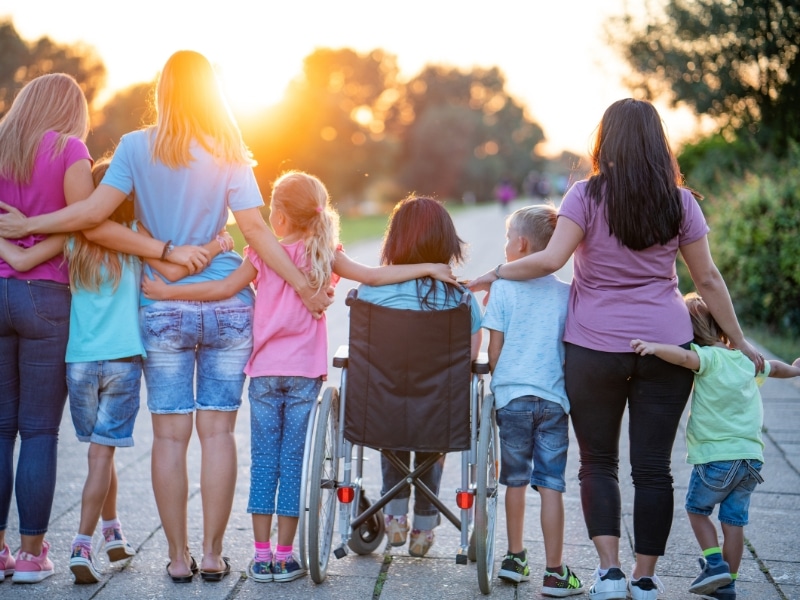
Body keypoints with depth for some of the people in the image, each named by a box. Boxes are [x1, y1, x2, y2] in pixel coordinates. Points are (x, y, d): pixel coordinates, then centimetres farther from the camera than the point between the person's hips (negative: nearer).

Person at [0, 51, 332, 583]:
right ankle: (213, 555, 7)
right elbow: (256, 229, -4)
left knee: (171, 433, 4)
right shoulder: (230, 153, 2)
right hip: (228, 306, 1)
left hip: (164, 309, -1)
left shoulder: (138, 147, -1)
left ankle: (179, 557, 8)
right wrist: (304, 287, 2)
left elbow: (94, 211, -10)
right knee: (218, 430, 4)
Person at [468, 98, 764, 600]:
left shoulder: (589, 195, -5)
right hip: (666, 346, 2)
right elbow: (708, 280, 6)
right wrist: (738, 340, 15)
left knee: (598, 460, 10)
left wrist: (495, 274, 0)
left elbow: (550, 259, -14)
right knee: (653, 464, 7)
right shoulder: (680, 201, 3)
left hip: (595, 347, -2)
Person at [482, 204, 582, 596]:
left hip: (512, 396, -1)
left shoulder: (503, 288, -2)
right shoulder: (566, 292, 3)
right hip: (554, 398, 1)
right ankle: (554, 573, 2)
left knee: (516, 480, 13)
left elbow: (494, 350, -1)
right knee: (551, 485, 1)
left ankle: (515, 559, 24)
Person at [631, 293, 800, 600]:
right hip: (751, 457, 6)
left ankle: (715, 564, 5)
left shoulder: (708, 358, -10)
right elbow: (774, 367, 33)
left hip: (715, 458, -6)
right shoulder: (747, 359, 11)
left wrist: (654, 347, -45)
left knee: (696, 509, 16)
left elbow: (684, 356, -34)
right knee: (734, 521, 11)